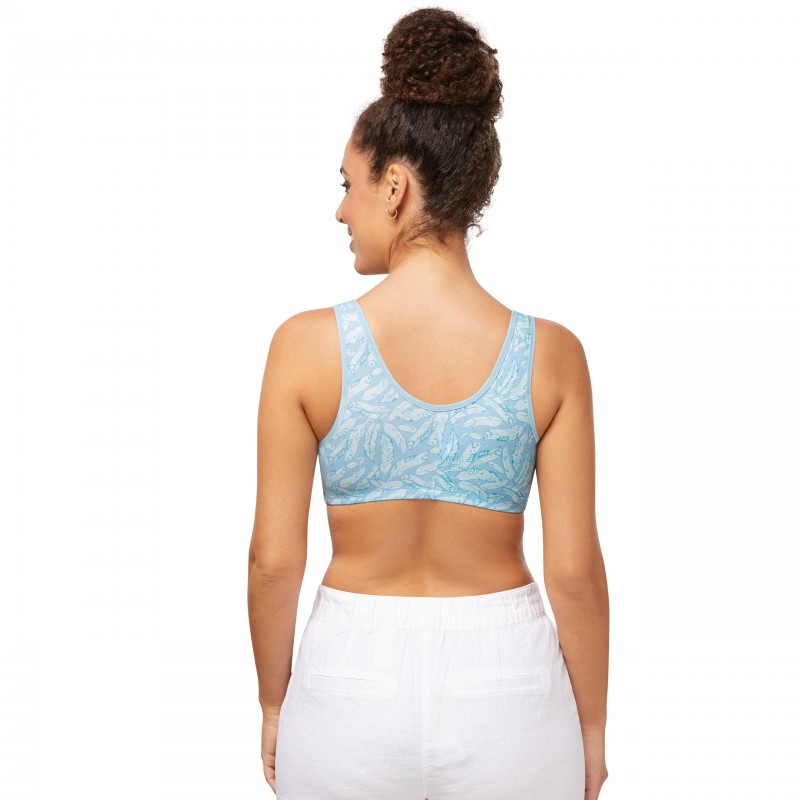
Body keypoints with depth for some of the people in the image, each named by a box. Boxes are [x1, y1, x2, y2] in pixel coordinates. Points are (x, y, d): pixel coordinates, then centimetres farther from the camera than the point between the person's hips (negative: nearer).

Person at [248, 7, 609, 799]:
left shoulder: (308, 345, -12)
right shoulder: (549, 354, -10)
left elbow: (274, 557, -7)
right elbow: (575, 569, -7)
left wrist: (274, 702, 8)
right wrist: (591, 724, 7)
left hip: (352, 682, 0)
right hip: (505, 686, 1)